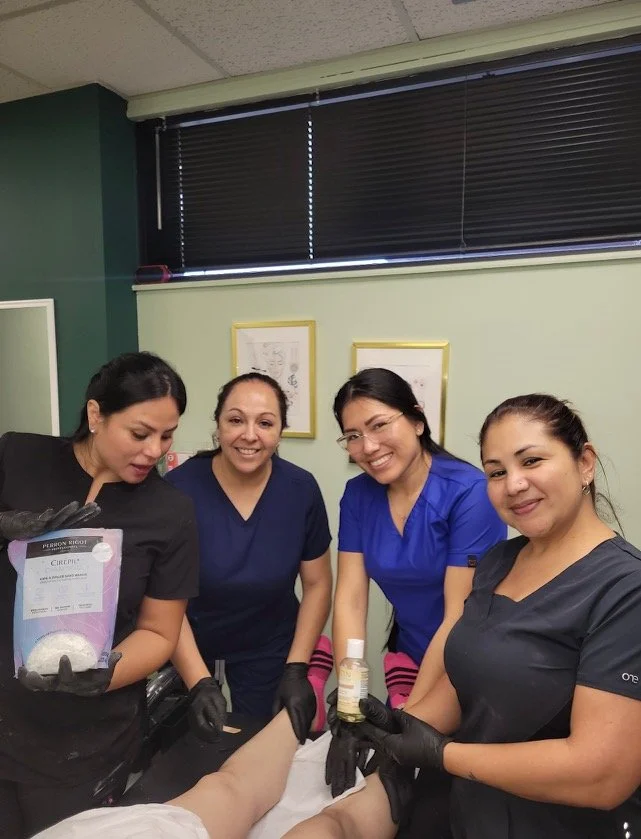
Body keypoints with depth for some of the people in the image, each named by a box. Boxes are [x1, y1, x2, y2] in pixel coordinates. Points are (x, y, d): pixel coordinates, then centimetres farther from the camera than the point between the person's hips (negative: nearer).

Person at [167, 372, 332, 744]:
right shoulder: (179, 488, -24)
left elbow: (317, 584, -6)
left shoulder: (302, 490, -17)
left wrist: (296, 669, -12)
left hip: (267, 645, 1)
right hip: (187, 642, -1)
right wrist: (199, 683, -23)